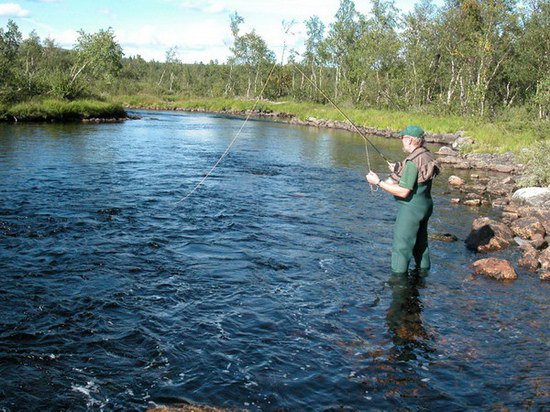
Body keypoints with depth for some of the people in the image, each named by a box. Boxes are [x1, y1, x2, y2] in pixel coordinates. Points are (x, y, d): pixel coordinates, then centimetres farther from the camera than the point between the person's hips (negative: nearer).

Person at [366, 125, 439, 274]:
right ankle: (423, 269, 38)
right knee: (421, 242, 24)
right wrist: (399, 171, 25)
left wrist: (379, 182, -21)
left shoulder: (412, 162, -25)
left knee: (400, 246, -2)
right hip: (425, 206, 10)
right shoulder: (427, 155, 4)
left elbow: (403, 192, -25)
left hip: (411, 209, -10)